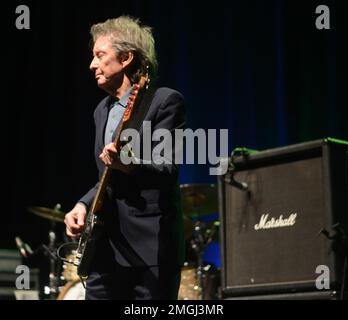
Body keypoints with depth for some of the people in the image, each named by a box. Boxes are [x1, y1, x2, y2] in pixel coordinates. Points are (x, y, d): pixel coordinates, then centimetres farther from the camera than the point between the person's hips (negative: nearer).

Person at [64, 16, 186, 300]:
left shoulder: (165, 101, -7)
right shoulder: (102, 110, 18)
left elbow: (168, 170, -17)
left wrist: (127, 165, -36)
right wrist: (83, 205, 6)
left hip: (150, 246, -7)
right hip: (105, 247, 8)